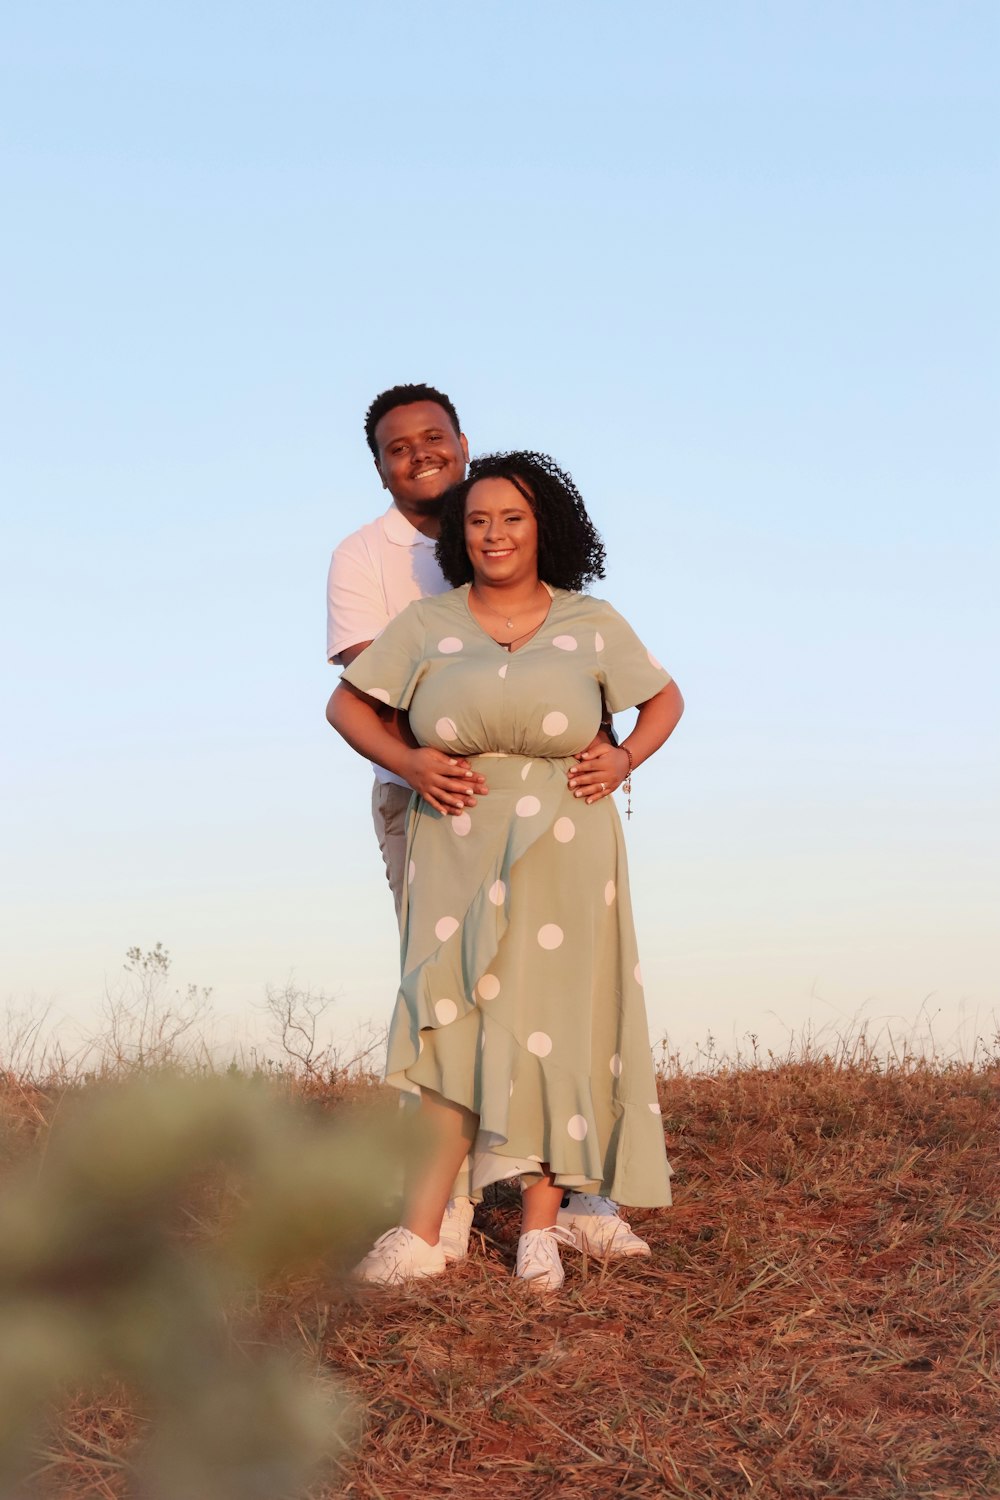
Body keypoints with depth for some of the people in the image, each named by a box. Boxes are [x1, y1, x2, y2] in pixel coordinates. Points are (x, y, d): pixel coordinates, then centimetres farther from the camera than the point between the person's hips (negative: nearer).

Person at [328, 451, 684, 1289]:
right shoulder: (427, 625, 6)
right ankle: (421, 1233, -7)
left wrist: (625, 759, -1)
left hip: (563, 849, 0)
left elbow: (665, 699, 17)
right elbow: (346, 704, 11)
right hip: (461, 847, 0)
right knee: (460, 1024, -8)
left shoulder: (590, 623, 7)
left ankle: (540, 1227, 9)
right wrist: (406, 762, -5)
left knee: (554, 1022, 2)